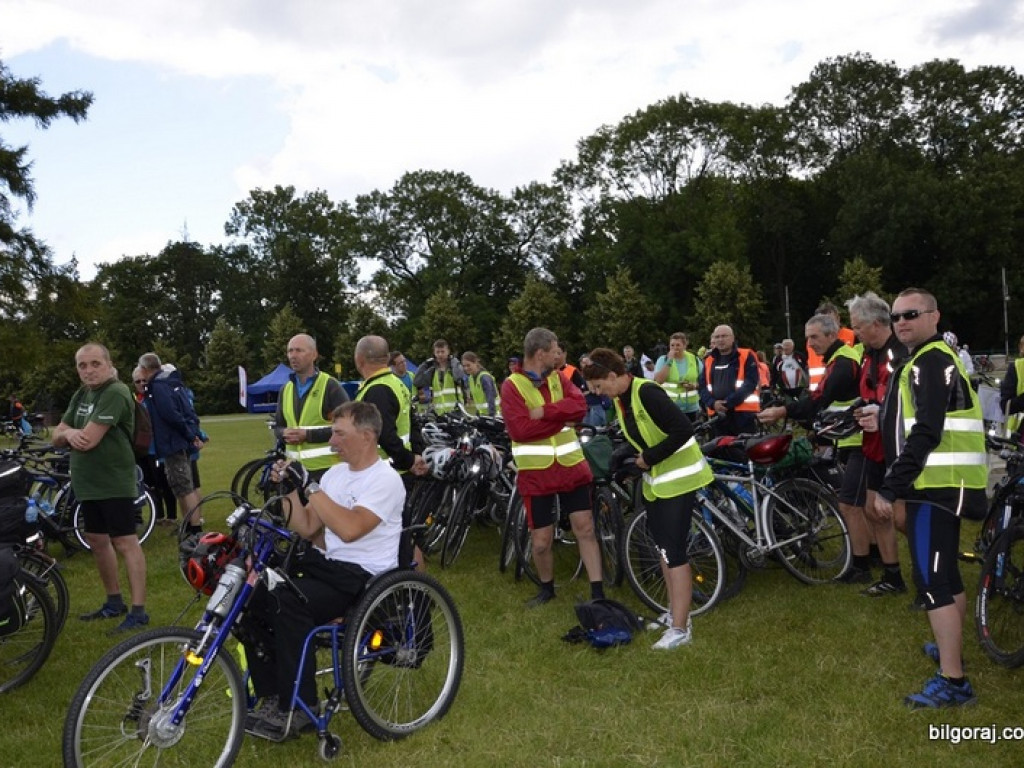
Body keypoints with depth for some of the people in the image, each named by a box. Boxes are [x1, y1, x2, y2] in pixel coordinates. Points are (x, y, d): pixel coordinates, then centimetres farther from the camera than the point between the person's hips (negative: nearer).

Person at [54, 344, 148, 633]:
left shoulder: (115, 393, -17)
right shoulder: (80, 395, 13)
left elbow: (89, 440, -24)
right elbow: (57, 436, 10)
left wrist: (70, 435, -2)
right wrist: (70, 433, -13)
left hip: (113, 482, -9)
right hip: (87, 482, 10)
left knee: (125, 543, -7)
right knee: (96, 540, 16)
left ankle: (138, 611, -3)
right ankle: (114, 602, 29)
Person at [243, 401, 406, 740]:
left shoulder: (385, 479, -14)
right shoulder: (335, 473, 11)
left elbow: (350, 529, -28)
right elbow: (306, 529, 11)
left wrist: (309, 486, -26)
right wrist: (291, 489, -2)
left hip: (364, 575, -8)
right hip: (328, 563, 8)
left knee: (289, 602, -29)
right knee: (255, 596, -8)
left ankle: (298, 709, -14)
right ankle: (272, 696, 3)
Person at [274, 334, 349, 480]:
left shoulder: (330, 386, -7)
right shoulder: (286, 389, 13)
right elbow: (278, 425, 20)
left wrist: (308, 435, -18)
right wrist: (285, 434, -5)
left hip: (326, 468, -6)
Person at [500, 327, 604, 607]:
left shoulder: (558, 378, 7)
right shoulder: (512, 386, -8)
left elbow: (579, 406, -9)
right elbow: (520, 429, -20)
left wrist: (543, 411, -21)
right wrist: (561, 418, -13)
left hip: (571, 467, 3)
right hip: (536, 473, -3)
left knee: (585, 528, 5)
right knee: (541, 541, 6)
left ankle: (598, 593, 13)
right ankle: (547, 587, 31)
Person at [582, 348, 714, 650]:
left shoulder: (647, 392, -24)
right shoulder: (620, 400, 4)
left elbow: (683, 430, -29)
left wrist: (650, 458, -21)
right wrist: (632, 459, -1)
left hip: (678, 477, -9)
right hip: (655, 479, 9)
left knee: (674, 552, -8)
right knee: (663, 548, 16)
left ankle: (680, 627, -1)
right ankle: (675, 611, 29)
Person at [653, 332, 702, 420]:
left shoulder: (694, 360, 4)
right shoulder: (663, 359, -1)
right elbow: (658, 380, -15)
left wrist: (694, 386, -10)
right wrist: (669, 361, -16)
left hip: (691, 408, 3)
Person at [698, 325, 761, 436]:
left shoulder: (746, 356, 2)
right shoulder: (709, 360, 17)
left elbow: (750, 383, -9)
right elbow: (702, 387, 11)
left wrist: (729, 402, -17)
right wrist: (713, 403, -9)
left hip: (743, 413, -5)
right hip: (718, 414, 5)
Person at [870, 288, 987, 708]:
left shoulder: (931, 361, -14)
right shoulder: (933, 359, 19)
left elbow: (927, 432, -23)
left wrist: (889, 487, -23)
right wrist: (886, 421, 16)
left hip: (937, 482, -11)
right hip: (944, 481, 11)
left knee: (931, 578, -11)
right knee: (945, 572, 21)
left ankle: (952, 682, -7)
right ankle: (950, 649, 36)